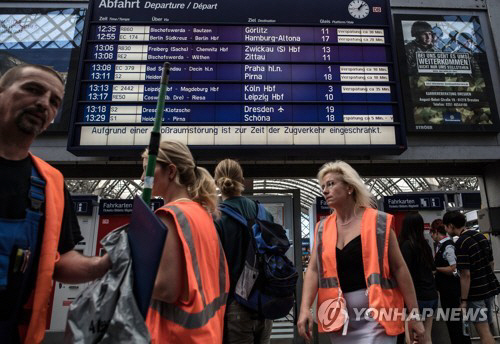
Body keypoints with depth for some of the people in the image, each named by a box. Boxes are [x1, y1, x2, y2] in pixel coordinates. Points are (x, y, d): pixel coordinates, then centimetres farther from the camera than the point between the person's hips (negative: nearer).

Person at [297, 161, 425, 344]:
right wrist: (305, 308, -13)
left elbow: (399, 268, -2)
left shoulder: (378, 223, -5)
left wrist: (414, 314, -2)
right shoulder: (322, 229, 5)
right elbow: (313, 269, 0)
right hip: (339, 318, 4)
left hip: (375, 316, -3)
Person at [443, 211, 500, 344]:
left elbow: (466, 275, -22)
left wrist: (463, 300, -15)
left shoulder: (461, 243, -20)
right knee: (487, 328, 18)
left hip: (476, 294, -8)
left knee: (484, 332, 0)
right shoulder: (481, 236, 6)